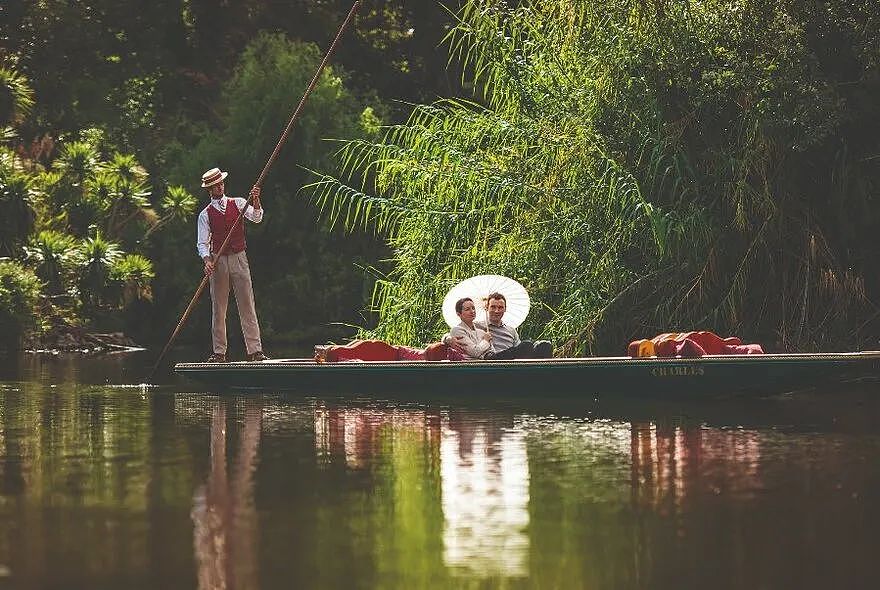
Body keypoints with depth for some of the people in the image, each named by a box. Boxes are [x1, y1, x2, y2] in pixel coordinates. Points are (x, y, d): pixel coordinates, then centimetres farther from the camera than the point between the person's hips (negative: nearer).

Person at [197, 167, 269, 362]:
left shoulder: (238, 203, 7)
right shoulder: (205, 215, 4)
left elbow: (256, 218, -9)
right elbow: (202, 243, -1)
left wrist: (256, 201, -27)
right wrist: (207, 260, -20)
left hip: (239, 259, 0)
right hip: (218, 261, 0)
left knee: (247, 305, -4)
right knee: (218, 308, 2)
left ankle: (255, 350, -6)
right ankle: (219, 352, 6)